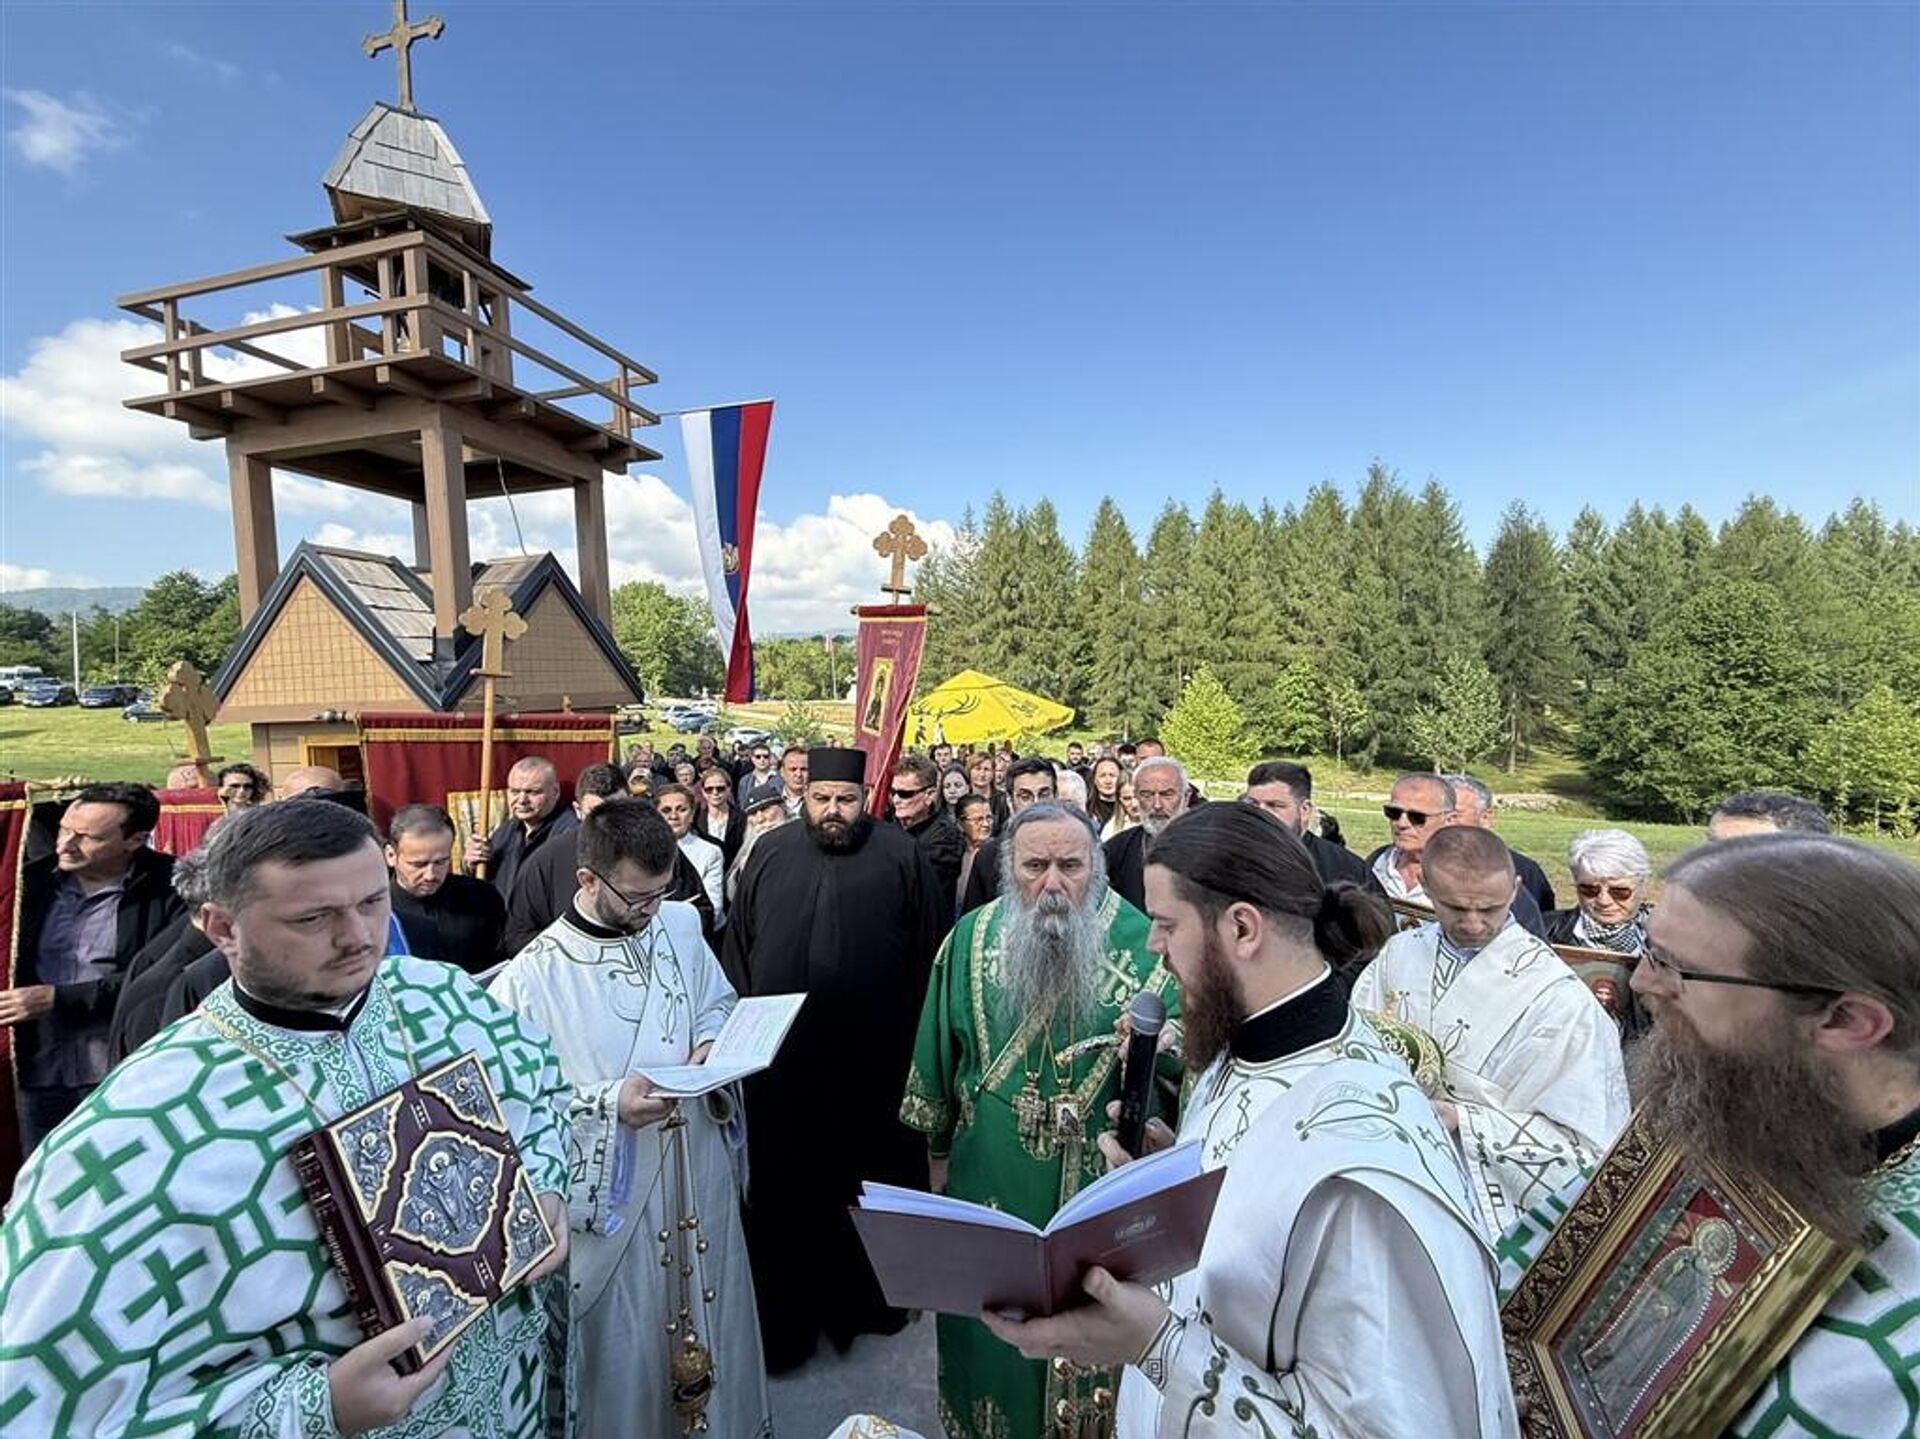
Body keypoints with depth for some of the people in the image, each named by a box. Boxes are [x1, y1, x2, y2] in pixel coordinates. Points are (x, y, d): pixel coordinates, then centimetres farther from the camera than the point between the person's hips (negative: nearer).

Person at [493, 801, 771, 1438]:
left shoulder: (682, 923, -5)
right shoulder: (533, 974, -18)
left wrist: (711, 1041, -9)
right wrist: (607, 1103, -25)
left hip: (700, 1166, 5)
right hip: (613, 1188, -4)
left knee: (710, 1309, 23)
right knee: (627, 1338, 14)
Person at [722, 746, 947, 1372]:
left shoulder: (900, 856, -4)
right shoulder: (769, 853, 3)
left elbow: (931, 950, -2)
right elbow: (738, 946, 9)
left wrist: (919, 1041, -2)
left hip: (873, 1061, -1)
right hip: (780, 1057, 2)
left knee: (872, 1182, 15)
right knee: (784, 1189, 12)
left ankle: (869, 1295, 38)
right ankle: (784, 1317, 31)